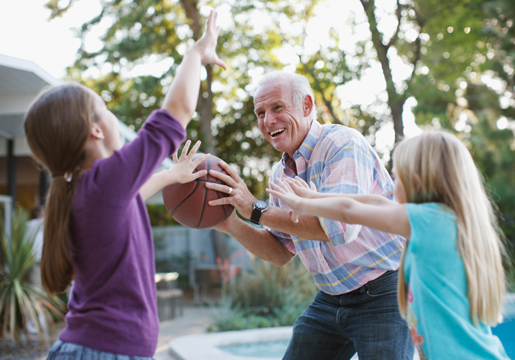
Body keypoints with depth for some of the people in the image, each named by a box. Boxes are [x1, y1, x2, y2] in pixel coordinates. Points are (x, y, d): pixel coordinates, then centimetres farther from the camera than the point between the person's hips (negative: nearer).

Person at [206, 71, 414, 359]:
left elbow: (340, 225, -31)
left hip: (384, 294, -7)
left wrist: (257, 209, -26)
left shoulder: (343, 144, -17)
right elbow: (282, 252, 12)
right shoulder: (281, 174, 8)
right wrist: (231, 225, -5)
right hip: (331, 300, 7)